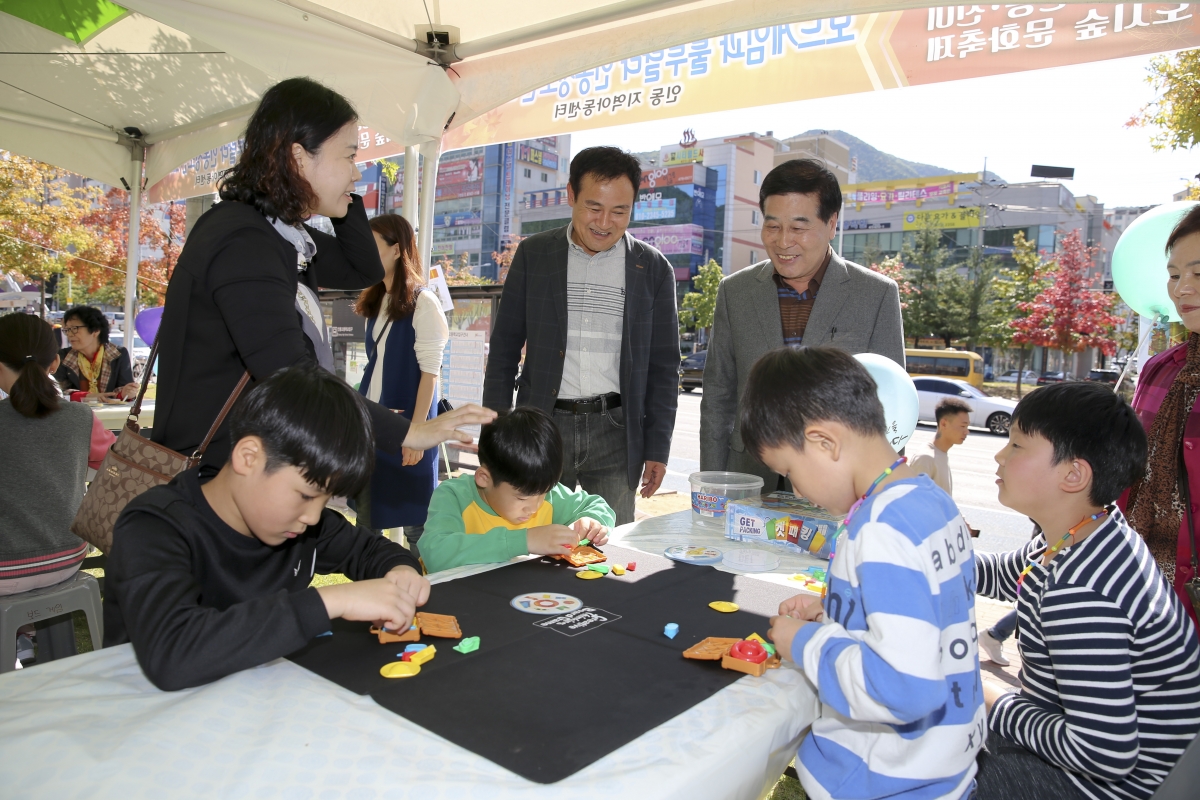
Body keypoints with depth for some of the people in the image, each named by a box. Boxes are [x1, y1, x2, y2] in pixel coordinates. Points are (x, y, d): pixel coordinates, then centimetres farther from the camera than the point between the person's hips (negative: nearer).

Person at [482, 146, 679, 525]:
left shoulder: (653, 268, 4)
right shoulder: (534, 254, 5)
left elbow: (664, 365, 6)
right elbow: (504, 349, 7)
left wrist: (657, 449, 2)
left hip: (614, 433, 0)